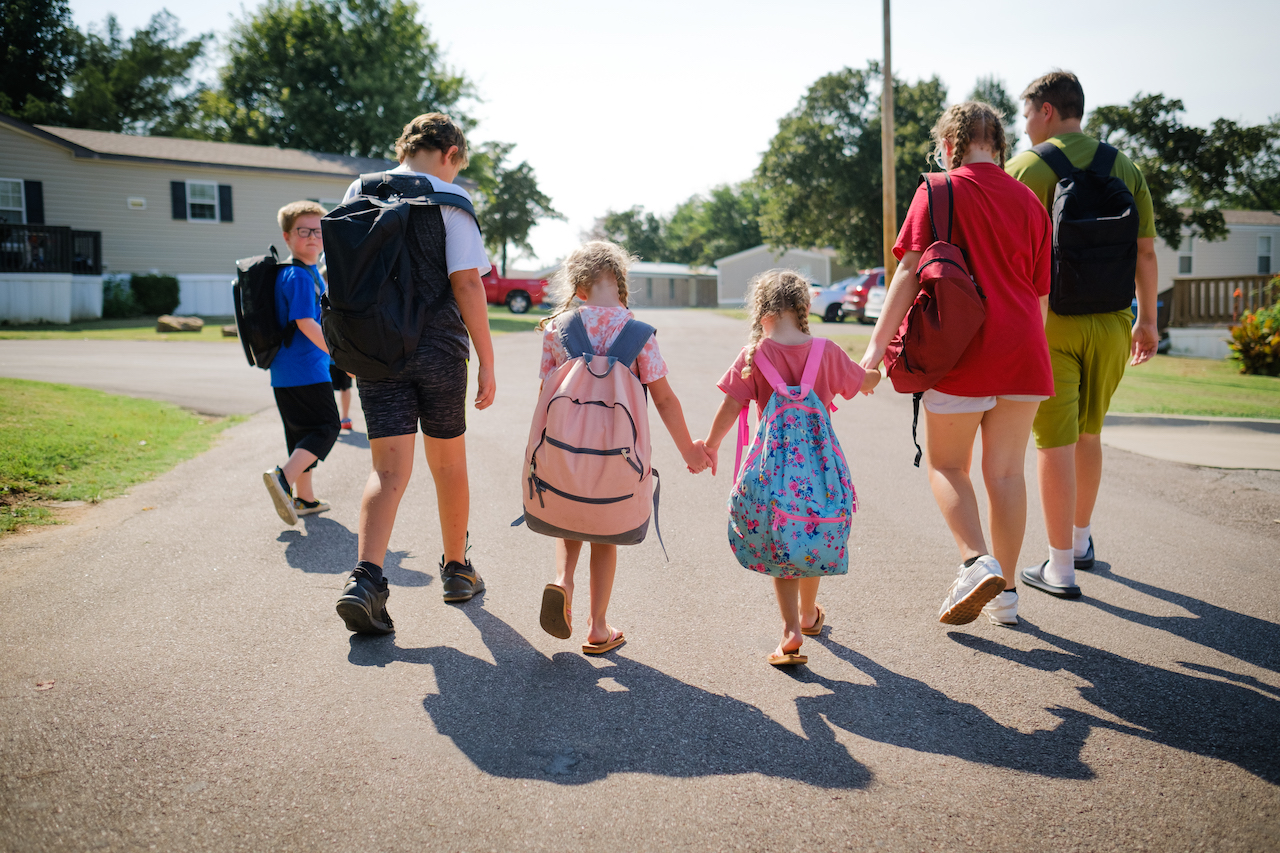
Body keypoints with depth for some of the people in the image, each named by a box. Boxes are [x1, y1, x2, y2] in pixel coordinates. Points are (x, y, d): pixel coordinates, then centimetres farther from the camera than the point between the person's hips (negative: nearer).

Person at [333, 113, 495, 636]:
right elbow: (466, 283, -13)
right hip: (438, 348, -3)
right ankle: (457, 571, 28)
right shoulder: (449, 199, -6)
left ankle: (365, 577, -21)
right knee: (449, 465, 13)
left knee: (389, 469, 0)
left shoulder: (357, 193, 9)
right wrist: (487, 361, -9)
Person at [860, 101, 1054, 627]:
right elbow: (1040, 292, 15)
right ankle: (1005, 590, 15)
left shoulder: (938, 192, -1)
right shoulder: (1028, 201, 13)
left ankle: (977, 562, -12)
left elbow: (910, 272, -9)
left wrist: (877, 345, -9)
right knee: (1006, 471, 10)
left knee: (947, 466, 9)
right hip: (1023, 354, 4)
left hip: (961, 352, -4)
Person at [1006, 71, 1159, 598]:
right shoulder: (1125, 169, 8)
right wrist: (1147, 319, 14)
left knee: (1054, 440, 0)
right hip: (1109, 320, 5)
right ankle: (1081, 541, 35)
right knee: (1088, 432, 19)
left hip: (1047, 319, -5)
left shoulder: (1025, 168, -6)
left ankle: (1060, 568, 4)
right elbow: (1145, 250, 7)